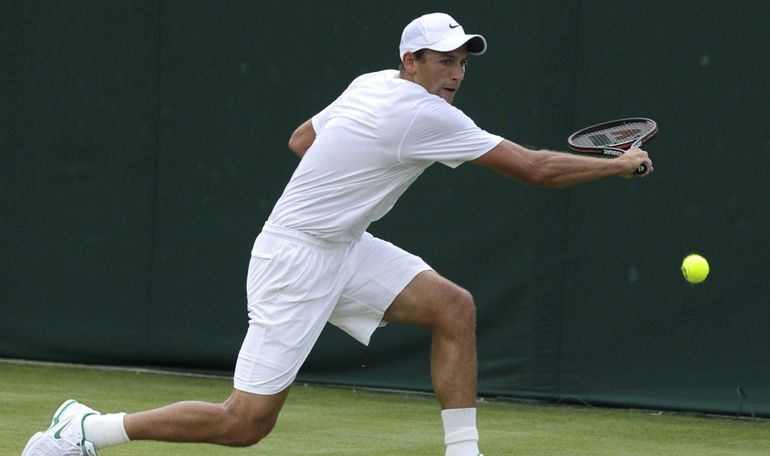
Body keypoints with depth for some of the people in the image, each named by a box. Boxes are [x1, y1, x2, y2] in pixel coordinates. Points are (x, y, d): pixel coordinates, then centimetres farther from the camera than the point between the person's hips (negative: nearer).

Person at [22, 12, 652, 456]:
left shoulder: (372, 85, 6)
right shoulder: (426, 116, -21)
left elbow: (301, 140, 21)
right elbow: (536, 169, -19)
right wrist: (620, 165, -8)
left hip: (342, 248, 10)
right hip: (295, 259, -10)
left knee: (453, 306, -4)